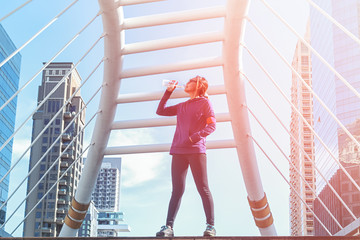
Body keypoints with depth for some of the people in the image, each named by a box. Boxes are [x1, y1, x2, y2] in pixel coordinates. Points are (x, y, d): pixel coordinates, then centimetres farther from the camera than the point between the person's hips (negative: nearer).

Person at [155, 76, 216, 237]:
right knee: (177, 190, -2)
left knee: (203, 189, -8)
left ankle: (210, 226, -9)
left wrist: (195, 137, -15)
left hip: (196, 150, -5)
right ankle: (168, 227, -9)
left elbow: (212, 125, -1)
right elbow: (160, 111, 30)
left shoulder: (204, 102, 9)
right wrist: (168, 92, 24)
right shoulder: (181, 107, 25)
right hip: (178, 151, 5)